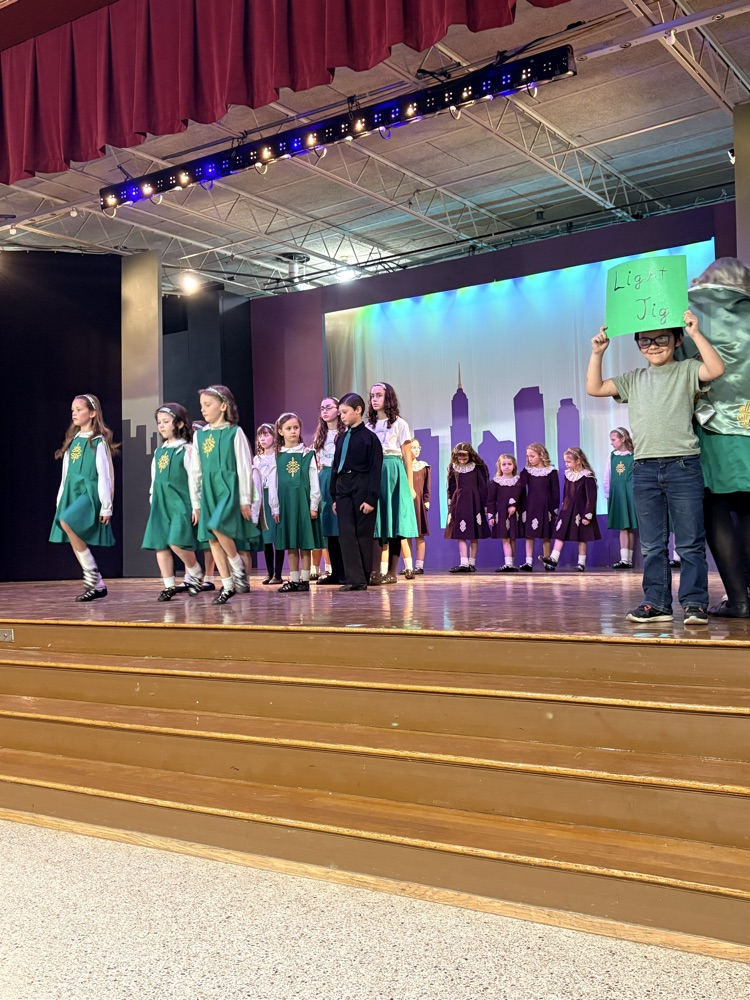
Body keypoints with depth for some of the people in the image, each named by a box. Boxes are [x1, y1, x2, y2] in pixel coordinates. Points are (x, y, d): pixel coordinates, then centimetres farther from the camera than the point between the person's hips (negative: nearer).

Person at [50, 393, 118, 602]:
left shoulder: (99, 441, -5)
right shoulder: (72, 441, 15)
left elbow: (105, 475, -9)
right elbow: (66, 474, 17)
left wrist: (106, 506, -13)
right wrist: (60, 501, 14)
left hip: (90, 493, -8)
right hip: (72, 493, 8)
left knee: (66, 522, -31)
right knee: (75, 541, 4)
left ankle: (91, 570, -17)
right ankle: (97, 585, 13)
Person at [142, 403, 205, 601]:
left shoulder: (186, 450, -5)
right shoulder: (158, 452, 14)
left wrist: (195, 506, -11)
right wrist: (153, 501, 16)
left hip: (180, 502, -7)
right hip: (160, 504, 7)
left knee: (177, 542, -18)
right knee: (160, 544, 3)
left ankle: (195, 572, 6)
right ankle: (169, 585, 10)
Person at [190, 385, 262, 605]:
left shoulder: (234, 432, -3)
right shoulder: (199, 435, 11)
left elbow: (245, 467, -5)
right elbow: (195, 471, 14)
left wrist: (245, 500, -8)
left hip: (230, 488, -6)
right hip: (209, 490, 6)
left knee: (217, 527, -26)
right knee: (212, 538, 2)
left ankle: (238, 568, -5)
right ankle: (228, 586, 11)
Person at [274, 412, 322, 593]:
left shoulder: (308, 454, 1)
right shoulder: (277, 456, 5)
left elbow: (314, 482, 0)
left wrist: (313, 506, -5)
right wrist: (275, 508, 2)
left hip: (304, 501, -2)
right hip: (285, 502, 2)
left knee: (305, 544, 0)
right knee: (290, 545, 6)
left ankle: (304, 579, 6)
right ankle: (294, 580, 13)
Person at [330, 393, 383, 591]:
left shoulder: (369, 437, -4)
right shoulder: (341, 438, 13)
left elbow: (375, 470, -8)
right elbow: (335, 468, 16)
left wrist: (371, 498, -13)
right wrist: (334, 496, 13)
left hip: (362, 488, -5)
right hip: (343, 488, 6)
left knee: (363, 534, 2)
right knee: (346, 534, -3)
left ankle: (363, 578, 10)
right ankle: (354, 578, -4)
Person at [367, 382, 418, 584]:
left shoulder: (399, 424, 4)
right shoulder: (368, 426, 13)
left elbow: (407, 457, 3)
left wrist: (410, 485, -1)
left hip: (393, 473, -3)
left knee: (393, 522, -3)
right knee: (374, 522, 0)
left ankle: (392, 573, -1)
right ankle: (375, 571, 2)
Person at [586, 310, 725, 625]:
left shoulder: (687, 370, 5)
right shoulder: (634, 379, 16)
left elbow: (716, 369, -14)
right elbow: (594, 388, 13)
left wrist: (696, 333, -15)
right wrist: (597, 352, 6)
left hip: (682, 466, -4)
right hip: (645, 469, 4)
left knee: (690, 542, -1)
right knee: (652, 545, 7)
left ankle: (694, 604, 5)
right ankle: (656, 603, 13)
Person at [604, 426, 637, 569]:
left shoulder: (633, 456, -5)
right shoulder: (612, 456, 7)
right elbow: (607, 478, 10)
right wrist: (608, 495, 8)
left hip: (630, 494, -3)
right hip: (616, 494, 3)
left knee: (630, 527, 2)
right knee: (622, 527, 2)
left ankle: (629, 559, 6)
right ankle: (624, 559, 0)